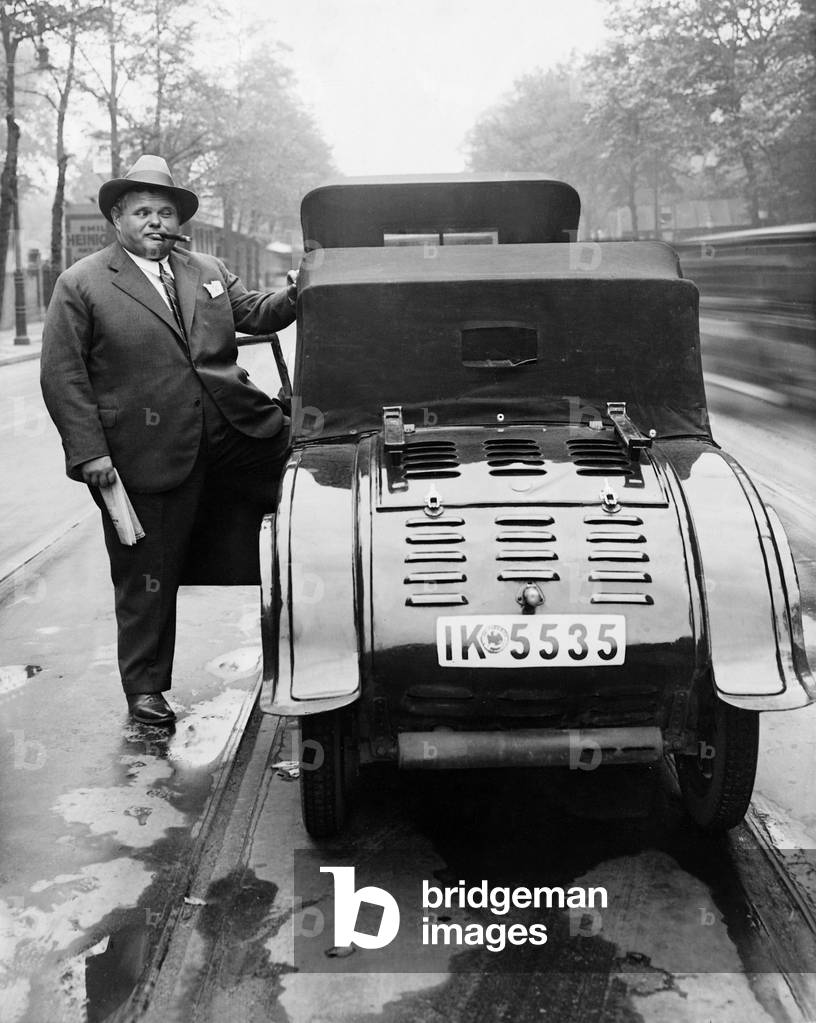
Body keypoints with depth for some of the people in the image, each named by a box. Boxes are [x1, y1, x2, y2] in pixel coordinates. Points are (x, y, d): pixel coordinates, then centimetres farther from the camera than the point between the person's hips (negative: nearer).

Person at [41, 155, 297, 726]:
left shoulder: (209, 271, 14)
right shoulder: (81, 285, -1)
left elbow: (253, 314, 13)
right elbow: (63, 375, -5)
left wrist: (297, 296, -9)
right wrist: (89, 451, -13)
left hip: (237, 428, 4)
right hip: (149, 452, -4)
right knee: (148, 575, 6)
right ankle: (145, 689, 22)